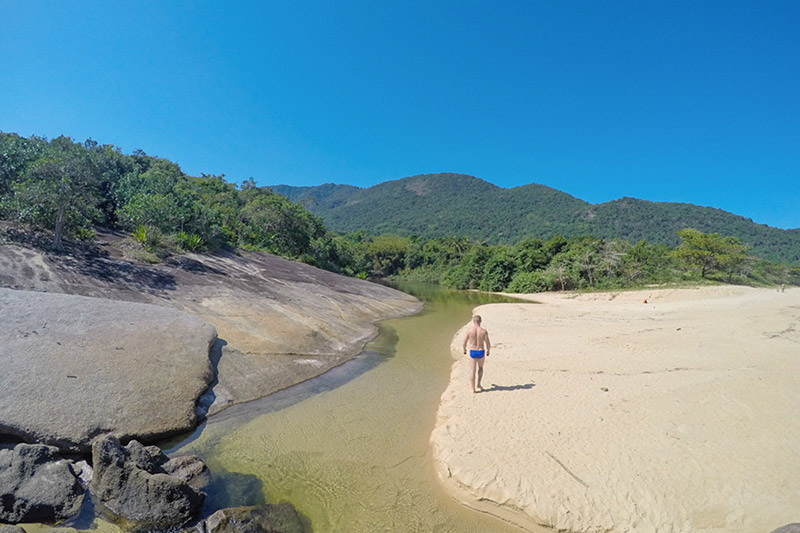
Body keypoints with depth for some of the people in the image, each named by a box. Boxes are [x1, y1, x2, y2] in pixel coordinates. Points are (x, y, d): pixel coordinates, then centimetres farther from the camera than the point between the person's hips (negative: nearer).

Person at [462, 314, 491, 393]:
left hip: (472, 352, 0)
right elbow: (488, 344, -10)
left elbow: (464, 343, -3)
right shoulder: (484, 331, -11)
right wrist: (488, 351, 11)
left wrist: (464, 350, 16)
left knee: (472, 371, 6)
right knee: (480, 368, 26)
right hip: (481, 352, 1)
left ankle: (473, 389, 9)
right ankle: (479, 384, 22)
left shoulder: (469, 330, -9)